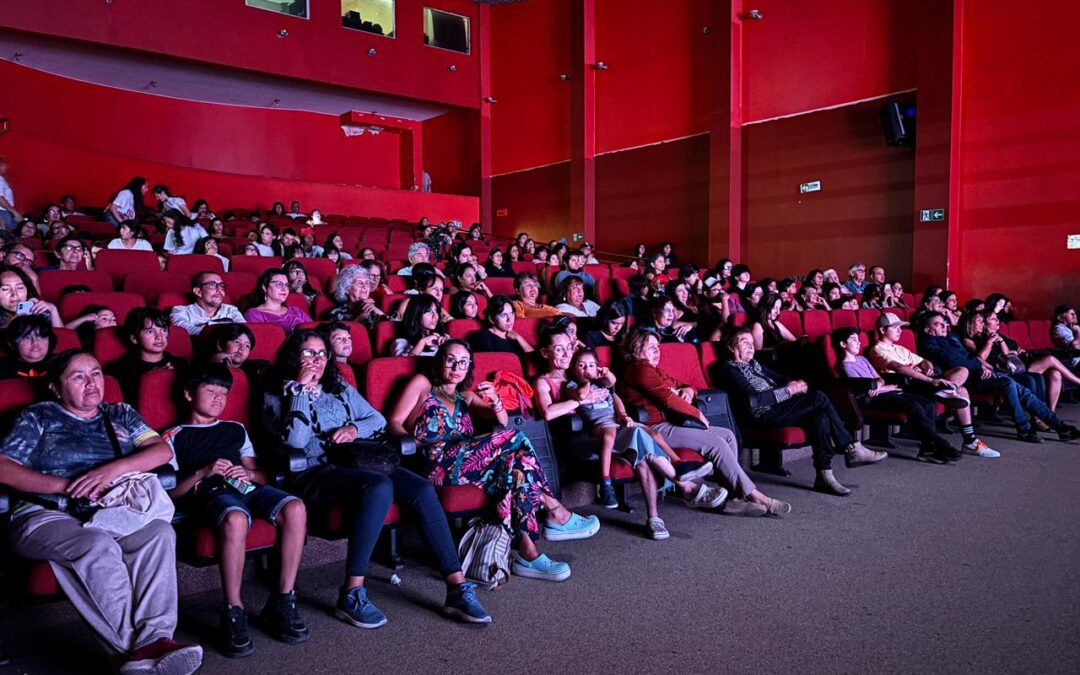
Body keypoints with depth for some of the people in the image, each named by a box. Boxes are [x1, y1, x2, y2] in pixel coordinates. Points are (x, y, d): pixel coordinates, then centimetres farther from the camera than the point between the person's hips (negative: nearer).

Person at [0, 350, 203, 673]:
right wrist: (66, 485, -9)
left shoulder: (121, 414, 23)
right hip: (46, 515, -2)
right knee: (98, 545, -36)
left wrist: (114, 468, -10)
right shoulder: (38, 417, 16)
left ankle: (155, 638, -42)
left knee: (160, 532, -30)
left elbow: (162, 450, 8)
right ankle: (136, 646, -38)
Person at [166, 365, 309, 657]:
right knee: (235, 519, -41)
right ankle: (233, 612, -28)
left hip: (246, 487, 4)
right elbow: (169, 492, 6)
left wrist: (249, 474, 1)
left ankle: (282, 602, -21)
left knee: (295, 509, -30)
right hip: (210, 493, -4)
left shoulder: (236, 430, 30)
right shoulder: (175, 437, 17)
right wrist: (203, 473, -9)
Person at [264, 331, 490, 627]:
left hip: (354, 464, 5)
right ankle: (351, 594, -31)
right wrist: (301, 389, -8)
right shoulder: (277, 396, 8)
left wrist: (355, 429, 1)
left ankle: (457, 588, -21)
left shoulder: (340, 388, 24)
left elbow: (378, 420, 21)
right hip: (312, 473, -5)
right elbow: (295, 439, -11)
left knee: (423, 489, -22)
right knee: (380, 487, -37)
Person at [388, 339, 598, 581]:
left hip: (465, 461, 6)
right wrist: (420, 444, -13)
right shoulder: (422, 384, 15)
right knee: (514, 439, -21)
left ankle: (527, 551, -31)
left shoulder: (466, 396, 28)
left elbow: (503, 422, 14)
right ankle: (557, 514, -18)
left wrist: (494, 400, -8)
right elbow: (394, 423, 5)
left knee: (514, 459, -25)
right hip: (437, 465, -6)